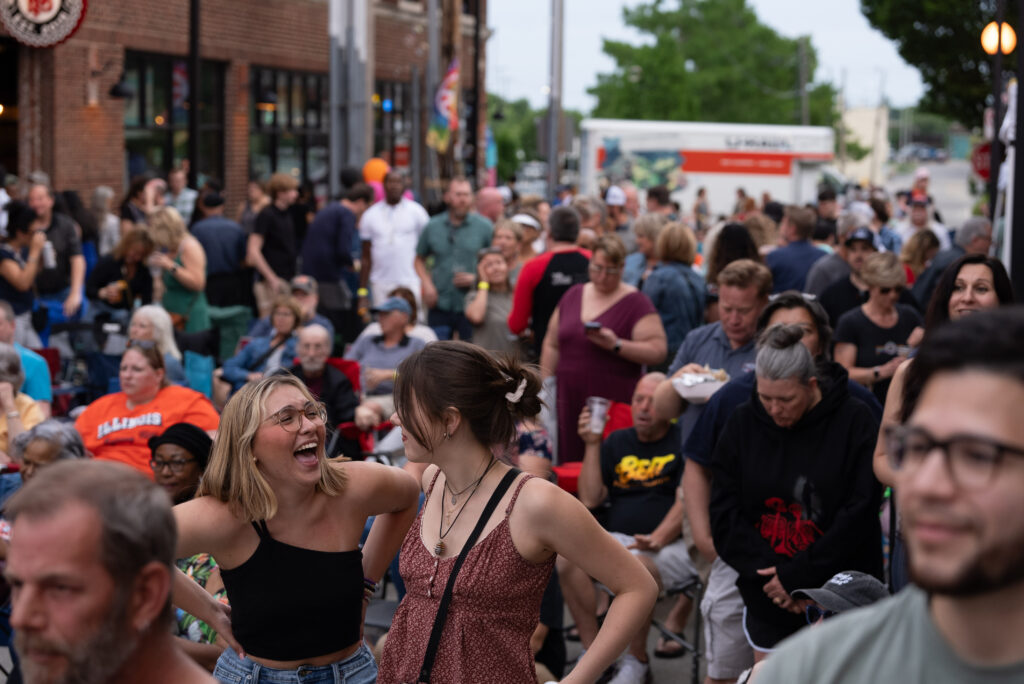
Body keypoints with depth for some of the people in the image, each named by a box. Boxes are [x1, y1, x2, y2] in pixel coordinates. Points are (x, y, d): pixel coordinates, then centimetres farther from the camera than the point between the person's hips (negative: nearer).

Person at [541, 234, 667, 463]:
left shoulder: (635, 302, -2)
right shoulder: (573, 295, 14)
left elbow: (658, 351, -10)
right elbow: (552, 345, 19)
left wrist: (616, 345, -21)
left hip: (614, 402, -5)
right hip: (569, 400, 5)